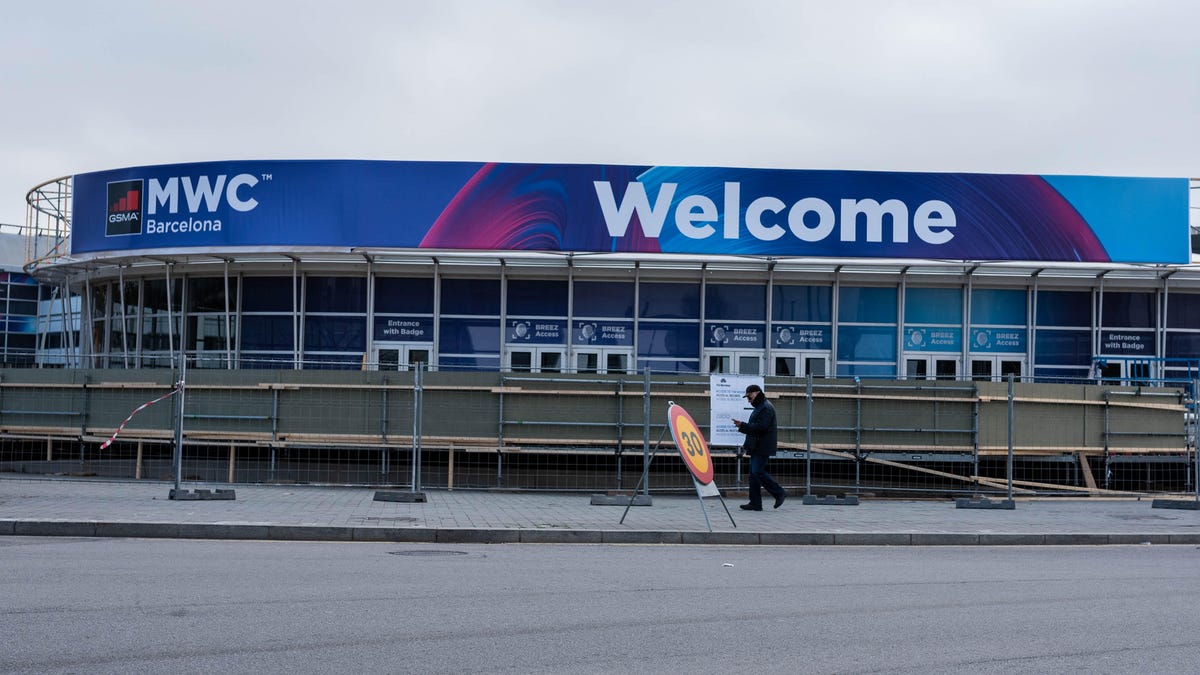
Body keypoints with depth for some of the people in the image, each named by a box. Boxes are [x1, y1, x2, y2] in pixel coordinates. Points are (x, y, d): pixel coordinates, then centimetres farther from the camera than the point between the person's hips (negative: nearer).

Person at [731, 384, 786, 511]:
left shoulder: (766, 408, -13)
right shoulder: (759, 407, 22)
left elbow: (761, 427, -23)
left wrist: (742, 425, -21)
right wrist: (747, 444, 19)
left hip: (763, 447, -11)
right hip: (756, 448, 11)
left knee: (758, 472, -15)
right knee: (754, 473, 6)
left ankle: (779, 493, -5)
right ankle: (755, 503, 6)